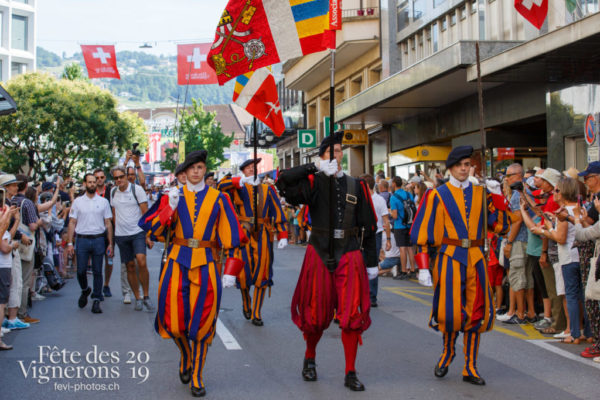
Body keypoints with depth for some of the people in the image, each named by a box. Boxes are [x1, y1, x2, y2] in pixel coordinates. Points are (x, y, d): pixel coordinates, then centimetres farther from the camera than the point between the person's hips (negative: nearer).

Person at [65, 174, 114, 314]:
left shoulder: (103, 201, 7)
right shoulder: (78, 202, 6)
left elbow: (108, 223, 7)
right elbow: (72, 223, 6)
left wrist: (110, 244, 2)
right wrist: (69, 243, -1)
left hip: (98, 239, 0)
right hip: (82, 239, 0)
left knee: (97, 271, 2)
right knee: (81, 270, 1)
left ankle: (96, 300, 9)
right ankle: (85, 290, 30)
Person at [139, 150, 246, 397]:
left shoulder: (218, 198, 5)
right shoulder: (174, 196, 7)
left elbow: (231, 235, 3)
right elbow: (155, 230, -1)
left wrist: (231, 270, -3)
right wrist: (170, 206, -15)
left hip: (205, 264, -1)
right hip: (177, 262, 1)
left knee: (203, 321, 1)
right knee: (173, 319, -1)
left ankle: (196, 376, 16)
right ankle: (186, 355, 32)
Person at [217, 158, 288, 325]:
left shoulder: (267, 189, 13)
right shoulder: (237, 188, 8)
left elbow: (278, 212, 9)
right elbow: (220, 186, -11)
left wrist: (283, 235, 0)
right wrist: (238, 181, -27)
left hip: (263, 236, 1)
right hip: (243, 234, -1)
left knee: (262, 273, -1)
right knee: (244, 273, -3)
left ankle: (256, 313, 8)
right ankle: (246, 304, 25)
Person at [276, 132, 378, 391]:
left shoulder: (357, 186, 8)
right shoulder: (313, 183, 2)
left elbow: (368, 226, 9)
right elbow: (283, 182, -17)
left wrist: (371, 262, 8)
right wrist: (316, 167, -18)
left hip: (349, 256, 1)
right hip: (319, 254, -1)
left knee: (352, 315, -3)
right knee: (316, 313, 9)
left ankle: (350, 374, 8)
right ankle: (310, 359, 35)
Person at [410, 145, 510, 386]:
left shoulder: (481, 193, 10)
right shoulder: (438, 195, 0)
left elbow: (500, 226, 5)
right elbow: (423, 232, -2)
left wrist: (497, 197, -5)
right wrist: (423, 266, -8)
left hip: (476, 259, 4)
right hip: (450, 258, -3)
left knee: (476, 313, 5)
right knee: (451, 312, -6)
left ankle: (470, 368, 17)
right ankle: (447, 353, 24)